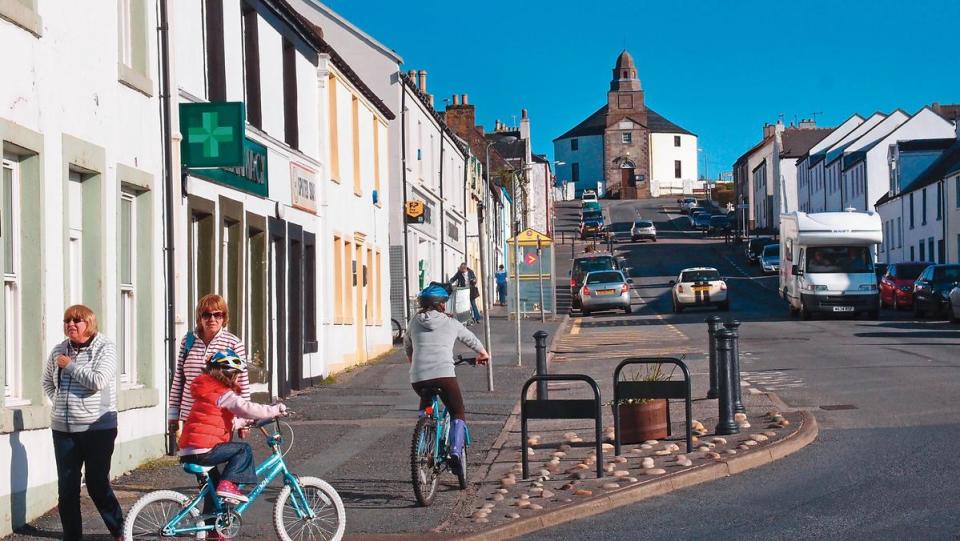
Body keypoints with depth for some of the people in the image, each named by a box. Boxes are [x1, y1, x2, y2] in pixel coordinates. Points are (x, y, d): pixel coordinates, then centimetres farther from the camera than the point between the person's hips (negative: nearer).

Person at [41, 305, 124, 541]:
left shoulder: (105, 348, -7)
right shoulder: (59, 350, 8)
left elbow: (98, 381, -22)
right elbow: (46, 382, 24)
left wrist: (70, 365, -12)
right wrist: (59, 401, 11)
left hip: (97, 427, -5)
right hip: (64, 429, 5)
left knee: (97, 485, -2)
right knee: (67, 487, 6)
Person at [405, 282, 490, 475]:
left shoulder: (415, 321, 18)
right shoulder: (451, 323, 15)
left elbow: (407, 347, 32)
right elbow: (471, 340, 31)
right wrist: (483, 354, 52)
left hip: (417, 377, 3)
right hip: (444, 374, -3)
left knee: (425, 401, 34)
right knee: (458, 414, 11)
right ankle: (456, 451, -13)